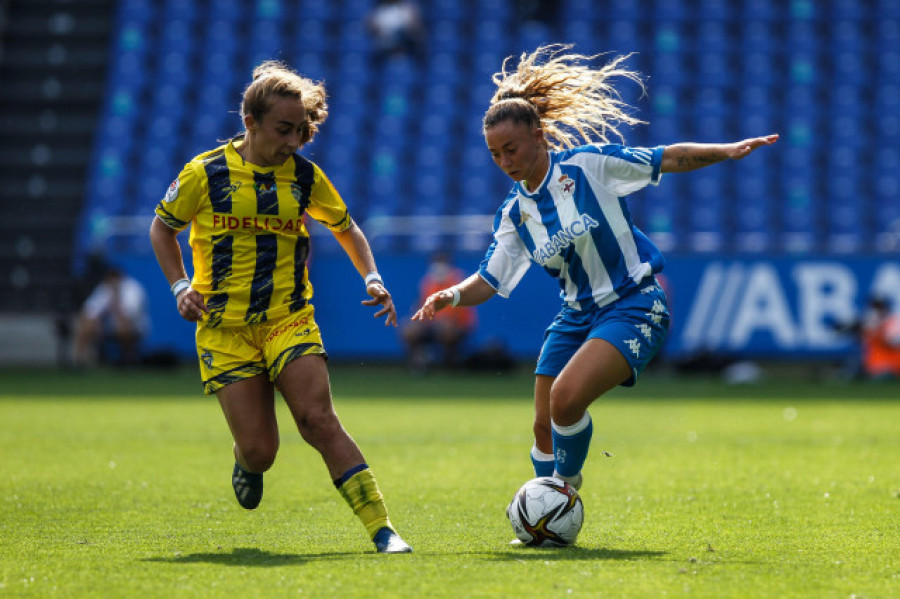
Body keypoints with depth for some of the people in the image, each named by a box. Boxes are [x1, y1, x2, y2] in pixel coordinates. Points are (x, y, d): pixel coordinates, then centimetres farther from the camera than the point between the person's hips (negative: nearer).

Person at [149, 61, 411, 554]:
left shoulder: (305, 176, 4)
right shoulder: (205, 174, -3)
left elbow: (346, 229, 19)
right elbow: (162, 228, 13)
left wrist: (371, 278, 3)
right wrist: (180, 286, -1)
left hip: (290, 321, 1)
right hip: (224, 327, -1)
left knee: (319, 420, -19)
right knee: (260, 450, -7)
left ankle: (381, 529, -20)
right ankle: (246, 462, 33)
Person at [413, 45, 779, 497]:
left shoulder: (588, 163, -12)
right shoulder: (514, 212, 2)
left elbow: (669, 159, -6)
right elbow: (489, 280, 4)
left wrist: (727, 151, -16)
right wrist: (452, 296, -16)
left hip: (633, 307, -6)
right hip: (577, 316, 6)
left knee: (565, 397, -26)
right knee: (545, 427, 7)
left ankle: (566, 487, 0)